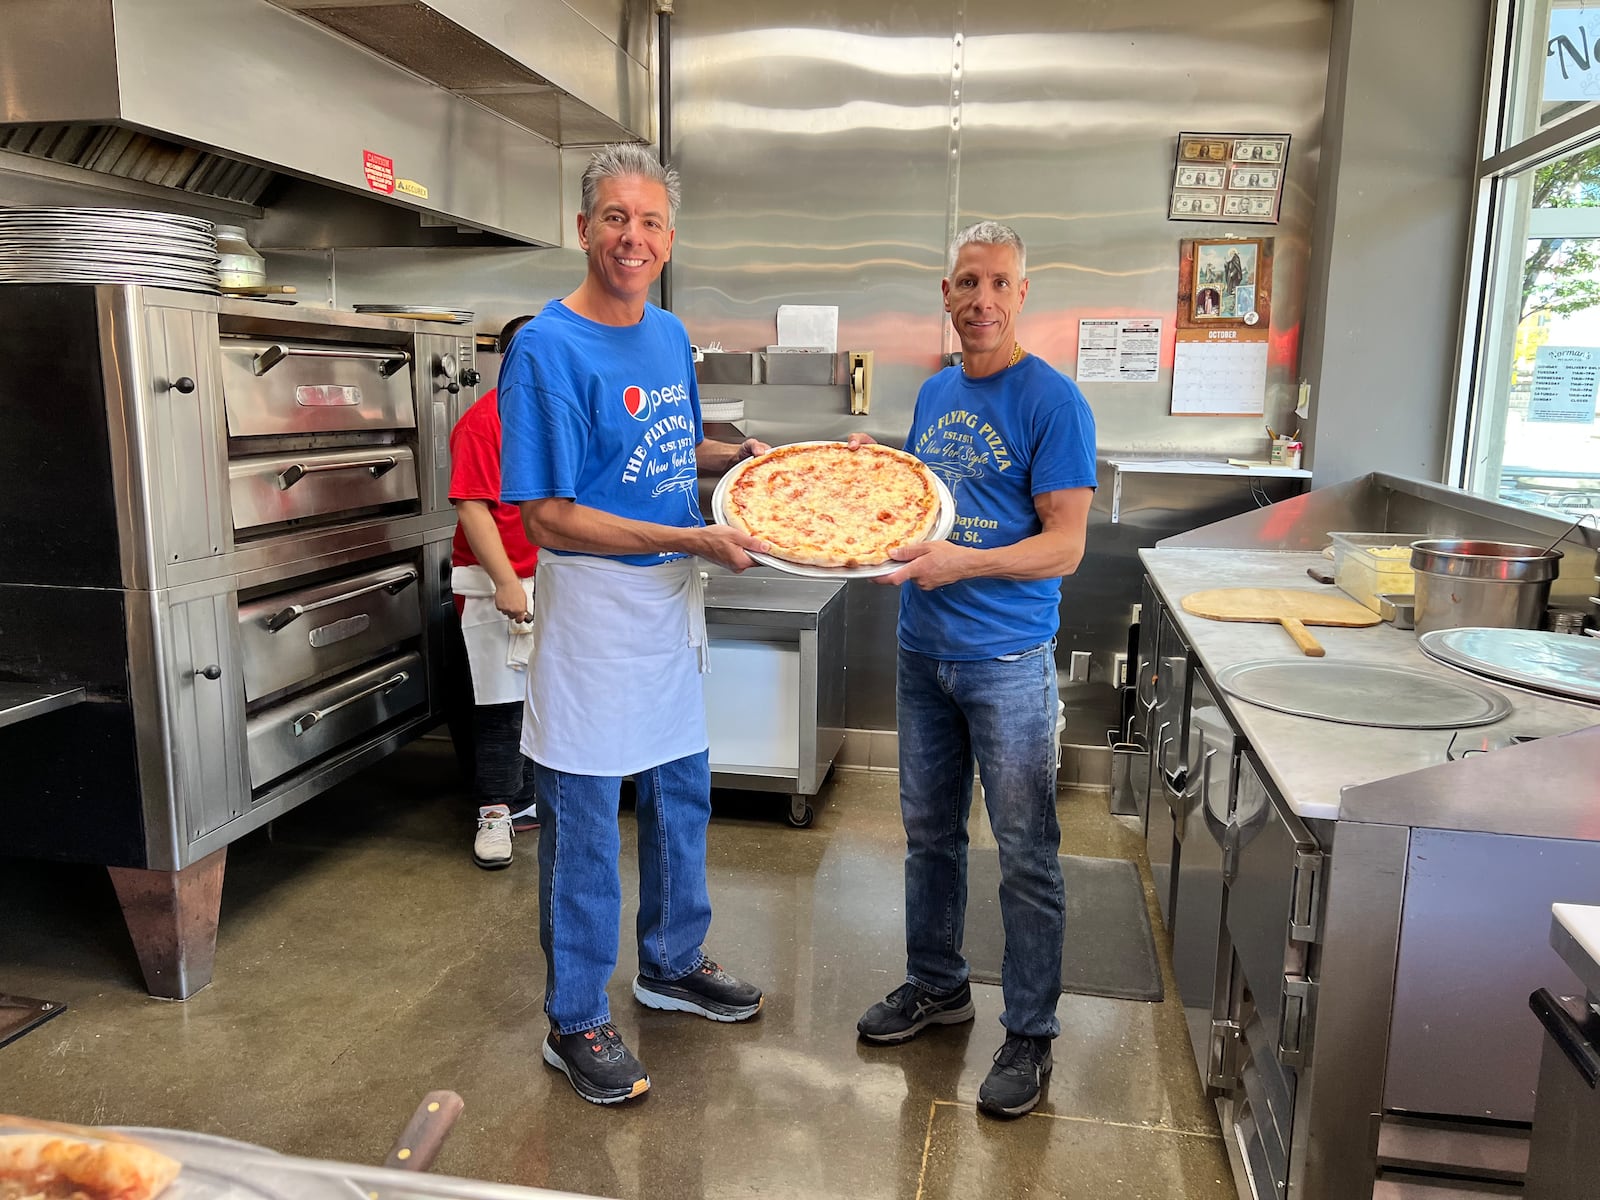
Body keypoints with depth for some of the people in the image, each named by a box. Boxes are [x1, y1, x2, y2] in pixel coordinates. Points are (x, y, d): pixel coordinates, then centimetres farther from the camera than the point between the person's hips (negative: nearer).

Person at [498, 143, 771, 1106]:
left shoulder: (671, 335, 8)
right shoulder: (549, 350, -17)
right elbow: (549, 519, -20)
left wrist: (735, 455, 2)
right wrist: (695, 540, -22)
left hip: (674, 596, 8)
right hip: (593, 602, -7)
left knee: (682, 792, 19)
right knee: (584, 821, 5)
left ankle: (672, 962, 40)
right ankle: (577, 1021, 23)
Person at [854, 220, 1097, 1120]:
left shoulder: (1054, 402, -11)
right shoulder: (935, 393, 11)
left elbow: (1065, 544, -16)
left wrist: (962, 562, -29)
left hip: (1008, 662, -6)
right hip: (923, 650, 7)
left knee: (1026, 856, 4)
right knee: (930, 832, 18)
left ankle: (1031, 1034, 21)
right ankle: (937, 986, 37)